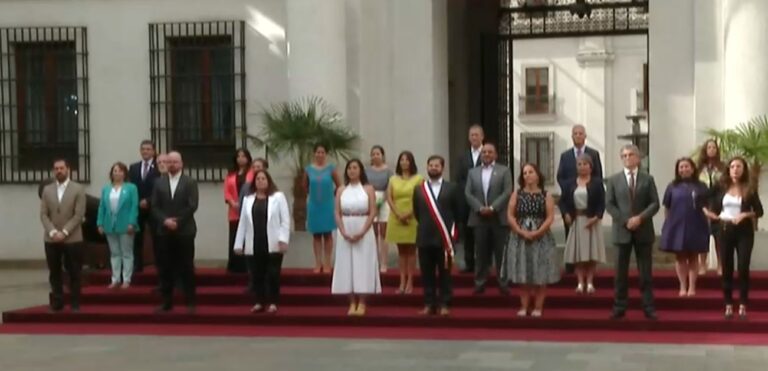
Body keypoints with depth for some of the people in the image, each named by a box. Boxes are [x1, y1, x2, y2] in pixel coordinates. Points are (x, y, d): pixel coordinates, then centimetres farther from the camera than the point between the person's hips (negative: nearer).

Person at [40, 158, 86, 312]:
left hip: (72, 239, -3)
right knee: (54, 273, 7)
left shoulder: (78, 189, -2)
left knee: (74, 273, 3)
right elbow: (43, 215, 4)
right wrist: (52, 232, -11)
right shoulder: (47, 190, 8)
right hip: (51, 239, 3)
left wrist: (64, 232, -15)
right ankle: (57, 303, 15)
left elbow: (79, 215, -8)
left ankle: (75, 304, 11)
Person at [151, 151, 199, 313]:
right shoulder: (159, 182, 8)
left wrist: (177, 221, -13)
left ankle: (190, 303, 5)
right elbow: (154, 206, 3)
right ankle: (167, 302, 11)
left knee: (186, 268, 0)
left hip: (184, 231, -3)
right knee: (165, 268, 4)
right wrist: (165, 220, -12)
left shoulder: (190, 182, 1)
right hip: (164, 231, 3)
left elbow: (192, 206, -8)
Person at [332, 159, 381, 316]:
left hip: (364, 231, -2)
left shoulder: (368, 189, 0)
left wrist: (362, 232, -15)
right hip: (345, 233, 2)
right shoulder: (341, 190, 7)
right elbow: (337, 214, 3)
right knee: (347, 266, 2)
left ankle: (362, 303, 4)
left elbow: (372, 213, -6)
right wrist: (344, 232, -10)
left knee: (363, 265, -2)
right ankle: (352, 303, 8)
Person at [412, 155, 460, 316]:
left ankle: (444, 305, 7)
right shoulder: (419, 189, 7)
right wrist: (425, 225, 13)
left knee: (444, 274, 3)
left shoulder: (452, 188, 2)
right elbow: (416, 212, 14)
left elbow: (457, 211, 6)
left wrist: (450, 229, 7)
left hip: (444, 237, -2)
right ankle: (429, 305, 11)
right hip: (425, 237, 2)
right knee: (427, 274, 5)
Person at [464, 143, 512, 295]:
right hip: (479, 218, 2)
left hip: (499, 218, -2)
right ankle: (480, 282, 11)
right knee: (481, 252, 5)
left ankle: (503, 282, 8)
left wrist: (492, 208, -15)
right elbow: (468, 193, 4)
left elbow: (507, 192, -6)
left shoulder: (504, 171, 4)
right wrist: (480, 208, -11)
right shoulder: (473, 172, 12)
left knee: (501, 252, 1)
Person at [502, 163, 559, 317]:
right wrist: (522, 232, -14)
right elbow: (510, 215, -1)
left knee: (540, 275, -1)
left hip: (541, 238, -1)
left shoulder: (546, 195, 2)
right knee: (522, 275, 2)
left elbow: (550, 217, -6)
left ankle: (538, 307, 5)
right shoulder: (516, 194, 6)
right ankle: (524, 307, 9)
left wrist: (537, 232, -18)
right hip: (520, 238, 1)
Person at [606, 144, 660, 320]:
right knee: (621, 272, 3)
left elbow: (655, 203, 0)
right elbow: (609, 204, 0)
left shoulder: (648, 179, 6)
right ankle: (619, 307, 8)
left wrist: (640, 218, -15)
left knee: (645, 272, 2)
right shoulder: (614, 179, 5)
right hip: (622, 230, 0)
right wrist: (625, 220, -12)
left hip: (643, 231, 0)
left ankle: (649, 307, 6)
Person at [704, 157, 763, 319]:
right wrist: (711, 214, -12)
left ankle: (743, 306, 0)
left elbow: (759, 211, -1)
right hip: (726, 231, 2)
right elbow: (715, 209, 9)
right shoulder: (722, 187, 6)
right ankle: (728, 305, 10)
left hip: (744, 232, -2)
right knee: (727, 269, 4)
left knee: (743, 268, -7)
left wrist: (744, 215, -16)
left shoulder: (750, 188, 0)